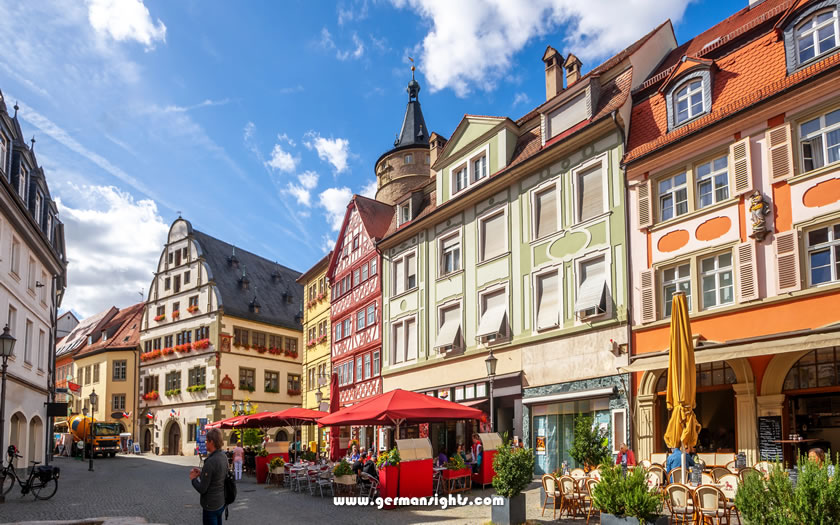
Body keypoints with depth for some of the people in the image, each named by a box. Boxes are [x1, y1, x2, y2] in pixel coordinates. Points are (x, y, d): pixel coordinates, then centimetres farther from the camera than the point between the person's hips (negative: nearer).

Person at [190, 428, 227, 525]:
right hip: (221, 503, 8)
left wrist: (193, 479, -3)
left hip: (210, 506, -8)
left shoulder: (210, 462, -24)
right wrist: (201, 473, 8)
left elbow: (202, 489, -19)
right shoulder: (223, 457, 0)